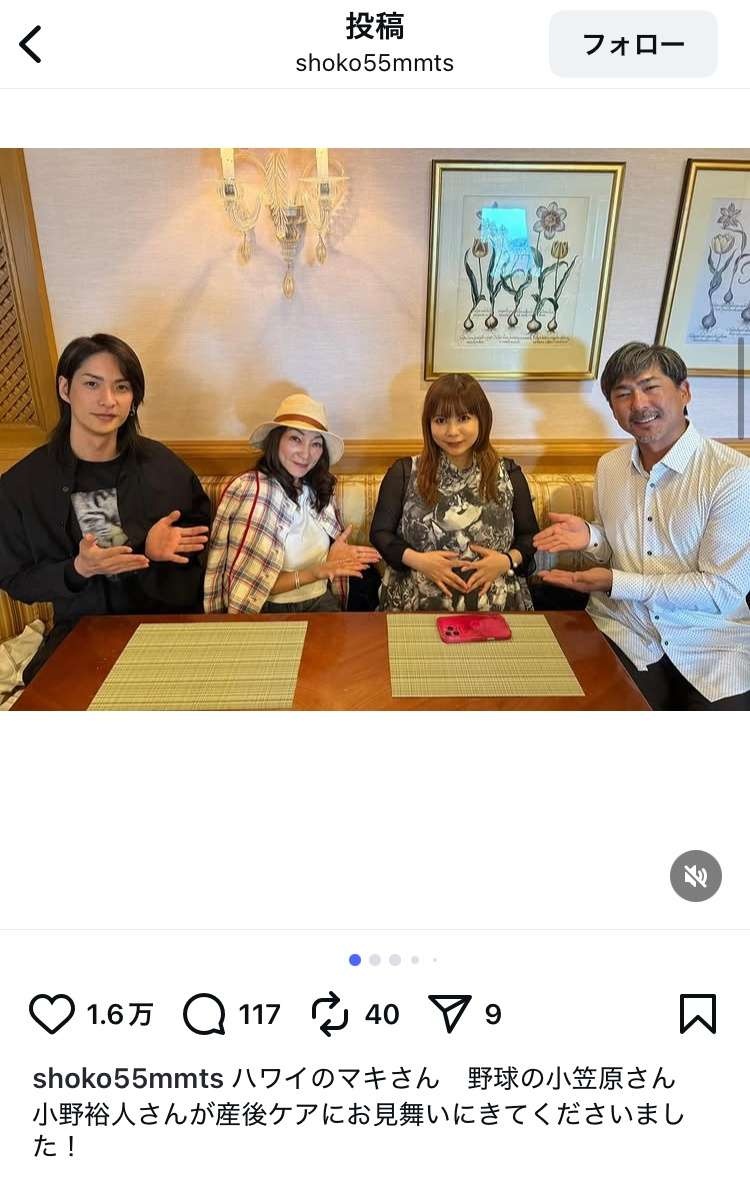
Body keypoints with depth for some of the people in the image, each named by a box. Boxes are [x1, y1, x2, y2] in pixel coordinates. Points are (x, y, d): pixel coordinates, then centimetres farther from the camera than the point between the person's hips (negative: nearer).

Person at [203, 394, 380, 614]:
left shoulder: (319, 490, 5)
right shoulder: (251, 490, -15)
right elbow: (245, 587, -16)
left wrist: (333, 560, -5)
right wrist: (315, 573, -24)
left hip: (321, 603, 6)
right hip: (272, 611, -5)